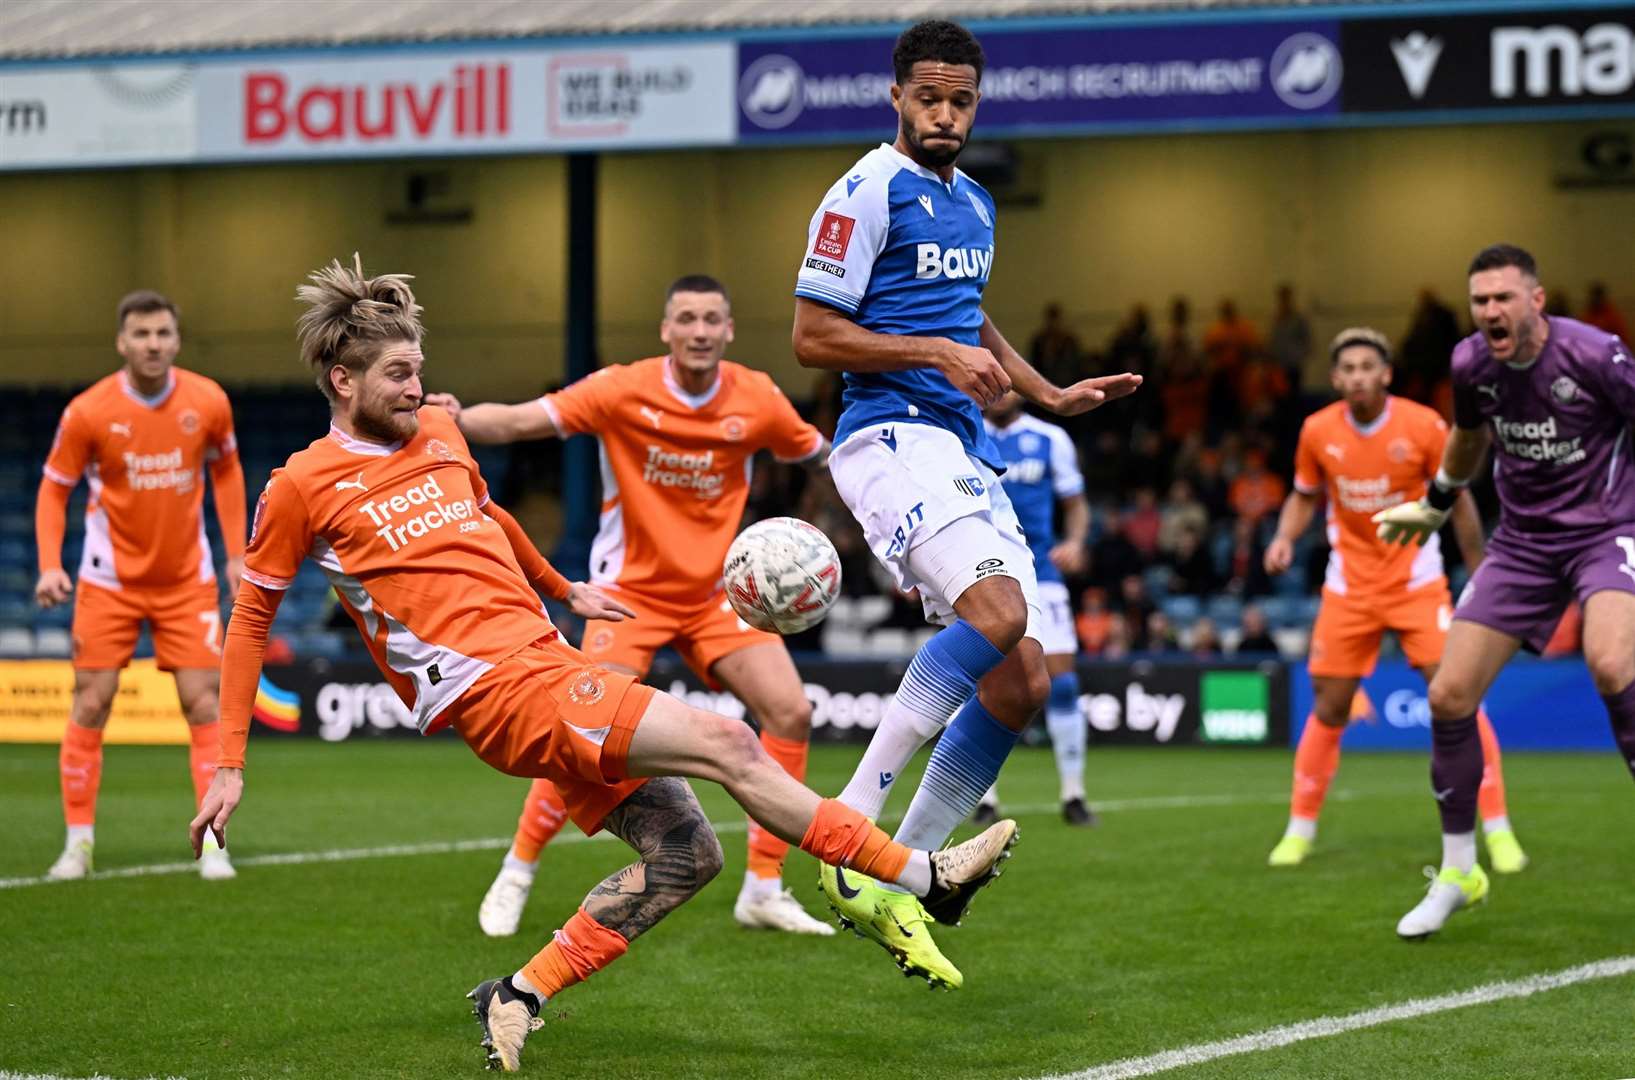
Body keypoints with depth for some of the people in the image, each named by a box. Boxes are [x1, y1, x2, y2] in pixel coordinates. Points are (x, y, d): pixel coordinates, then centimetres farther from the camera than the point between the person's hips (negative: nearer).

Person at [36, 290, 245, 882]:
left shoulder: (208, 402, -8)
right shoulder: (88, 412, -14)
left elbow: (226, 471, 9)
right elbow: (54, 489, -3)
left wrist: (237, 555, 4)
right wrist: (50, 565, -17)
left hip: (187, 579, 1)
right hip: (110, 581, -1)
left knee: (204, 704, -5)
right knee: (90, 704, -3)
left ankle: (212, 845, 1)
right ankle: (78, 843, 8)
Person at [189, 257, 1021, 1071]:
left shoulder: (438, 433, 15)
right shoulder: (303, 486, -3)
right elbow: (250, 617, 4)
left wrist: (564, 590, 45)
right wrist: (228, 767, 3)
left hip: (547, 661, 8)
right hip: (497, 690, -8)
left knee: (683, 854, 1)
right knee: (726, 745, -16)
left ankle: (521, 995, 7)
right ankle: (925, 879, -13)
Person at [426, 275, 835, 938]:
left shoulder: (757, 400, -6)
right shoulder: (623, 391, -14)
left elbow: (815, 452, 12)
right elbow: (522, 420, -22)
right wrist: (458, 420, -40)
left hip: (714, 595, 3)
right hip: (631, 590, -3)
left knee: (791, 711, -11)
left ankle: (763, 891, 1)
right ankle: (515, 877, 5)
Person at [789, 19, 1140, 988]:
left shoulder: (975, 205, 19)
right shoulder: (869, 193, -6)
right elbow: (813, 335, -10)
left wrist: (1050, 394, 27)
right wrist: (938, 353, -16)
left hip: (965, 449, 9)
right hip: (892, 435, -9)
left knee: (1023, 681, 0)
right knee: (998, 612, -31)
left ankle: (894, 884, 6)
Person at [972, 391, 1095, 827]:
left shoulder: (1050, 439, 5)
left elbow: (1076, 504, 13)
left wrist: (1075, 541, -6)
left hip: (1039, 575, 0)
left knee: (1060, 681, -6)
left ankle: (1073, 795, 3)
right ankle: (986, 798, 5)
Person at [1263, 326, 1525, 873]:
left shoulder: (1424, 425, -12)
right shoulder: (1317, 432, -6)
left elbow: (1458, 500, -1)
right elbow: (1304, 496, 11)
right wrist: (1285, 537, -8)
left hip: (1417, 581, -2)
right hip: (1349, 588, 2)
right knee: (1328, 709, 2)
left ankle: (1497, 830, -4)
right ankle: (1300, 830, 17)